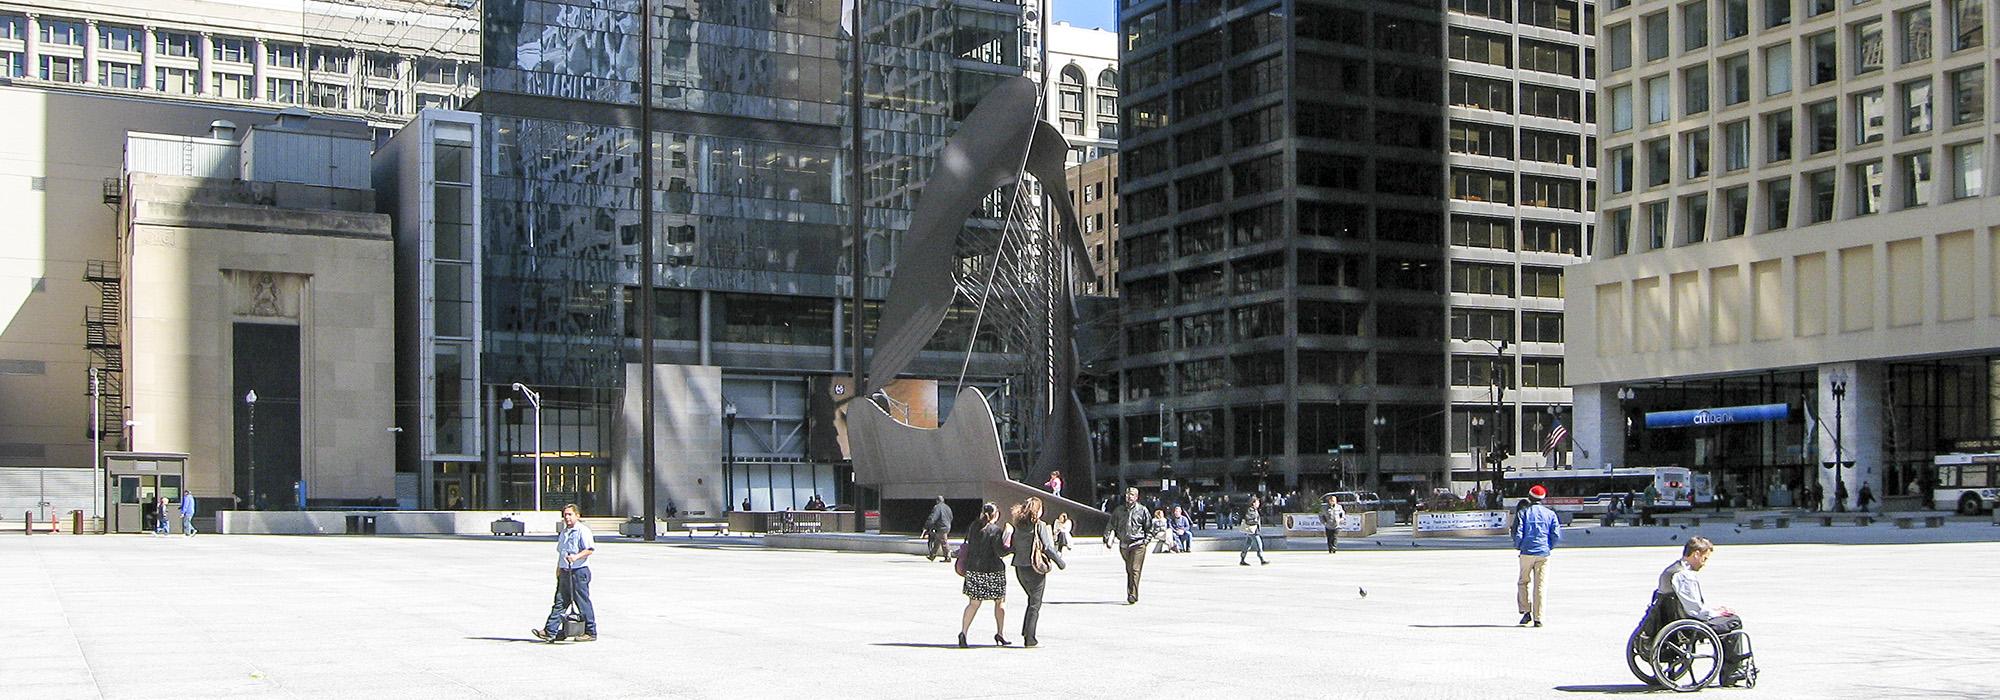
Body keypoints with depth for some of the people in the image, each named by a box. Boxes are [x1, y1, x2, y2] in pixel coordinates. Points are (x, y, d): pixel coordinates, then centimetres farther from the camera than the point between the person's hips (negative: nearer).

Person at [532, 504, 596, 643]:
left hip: (579, 571, -8)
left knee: (583, 603, -2)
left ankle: (590, 633, 7)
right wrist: (558, 569, 23)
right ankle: (550, 632, 1)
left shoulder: (583, 530, -8)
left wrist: (577, 556, -30)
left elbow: (590, 549, -17)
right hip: (565, 572, 8)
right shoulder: (564, 532, 19)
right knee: (560, 602, 4)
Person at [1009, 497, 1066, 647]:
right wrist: (1061, 563, -5)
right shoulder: (1040, 526, -12)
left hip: (1019, 568, 6)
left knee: (1032, 600, 22)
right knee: (1035, 604, 2)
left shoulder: (1018, 526, 5)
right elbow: (1047, 547, -15)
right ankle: (1029, 638, 1)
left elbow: (1013, 546, 7)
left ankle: (1025, 633, 16)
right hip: (1035, 568, -6)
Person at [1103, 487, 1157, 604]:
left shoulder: (1142, 510, 3)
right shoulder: (1118, 510, 10)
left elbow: (1149, 527, 11)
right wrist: (1108, 538, 0)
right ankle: (1131, 595, 19)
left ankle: (1132, 595, -16)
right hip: (1124, 545, 4)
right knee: (1129, 570, 10)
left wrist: (1147, 540, 3)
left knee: (1135, 570, -14)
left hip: (1138, 545, -4)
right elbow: (1111, 526, 14)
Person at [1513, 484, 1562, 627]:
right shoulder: (1550, 514, 6)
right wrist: (1548, 547, 16)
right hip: (1544, 554, 2)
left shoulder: (1523, 513, -1)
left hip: (1527, 553, -2)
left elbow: (1517, 534, -7)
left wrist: (1519, 547, 11)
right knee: (1540, 586, 3)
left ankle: (1526, 612, 3)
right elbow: (1556, 535, 1)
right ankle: (1538, 619, 1)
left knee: (1523, 582, 14)